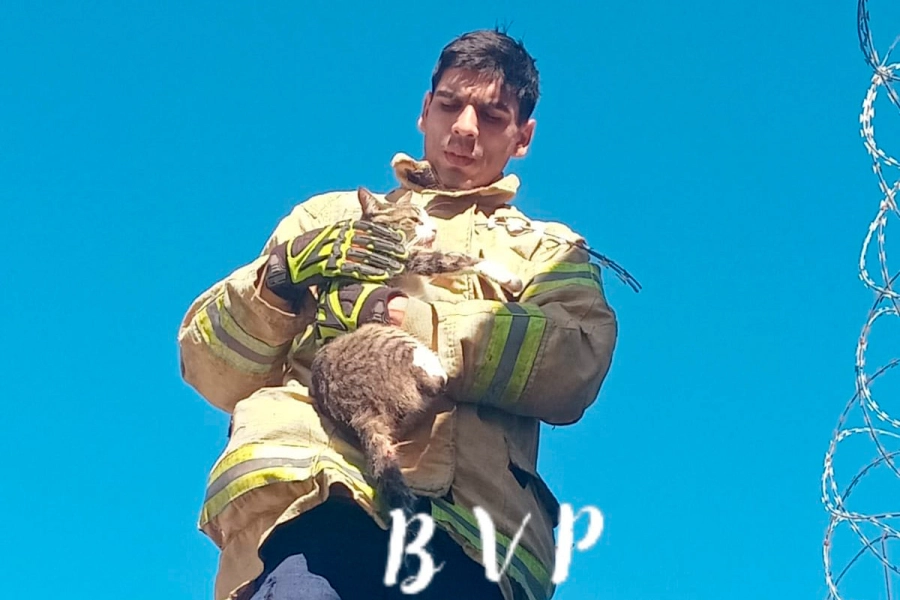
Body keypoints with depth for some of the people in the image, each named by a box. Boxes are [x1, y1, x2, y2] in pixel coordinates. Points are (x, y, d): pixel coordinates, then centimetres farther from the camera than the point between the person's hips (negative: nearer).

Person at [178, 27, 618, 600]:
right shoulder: (327, 215, 32)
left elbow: (576, 367, 5)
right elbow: (209, 368, 21)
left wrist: (408, 317, -5)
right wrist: (283, 273, 2)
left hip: (474, 504, 2)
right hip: (312, 479, -1)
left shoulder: (548, 251, 29)